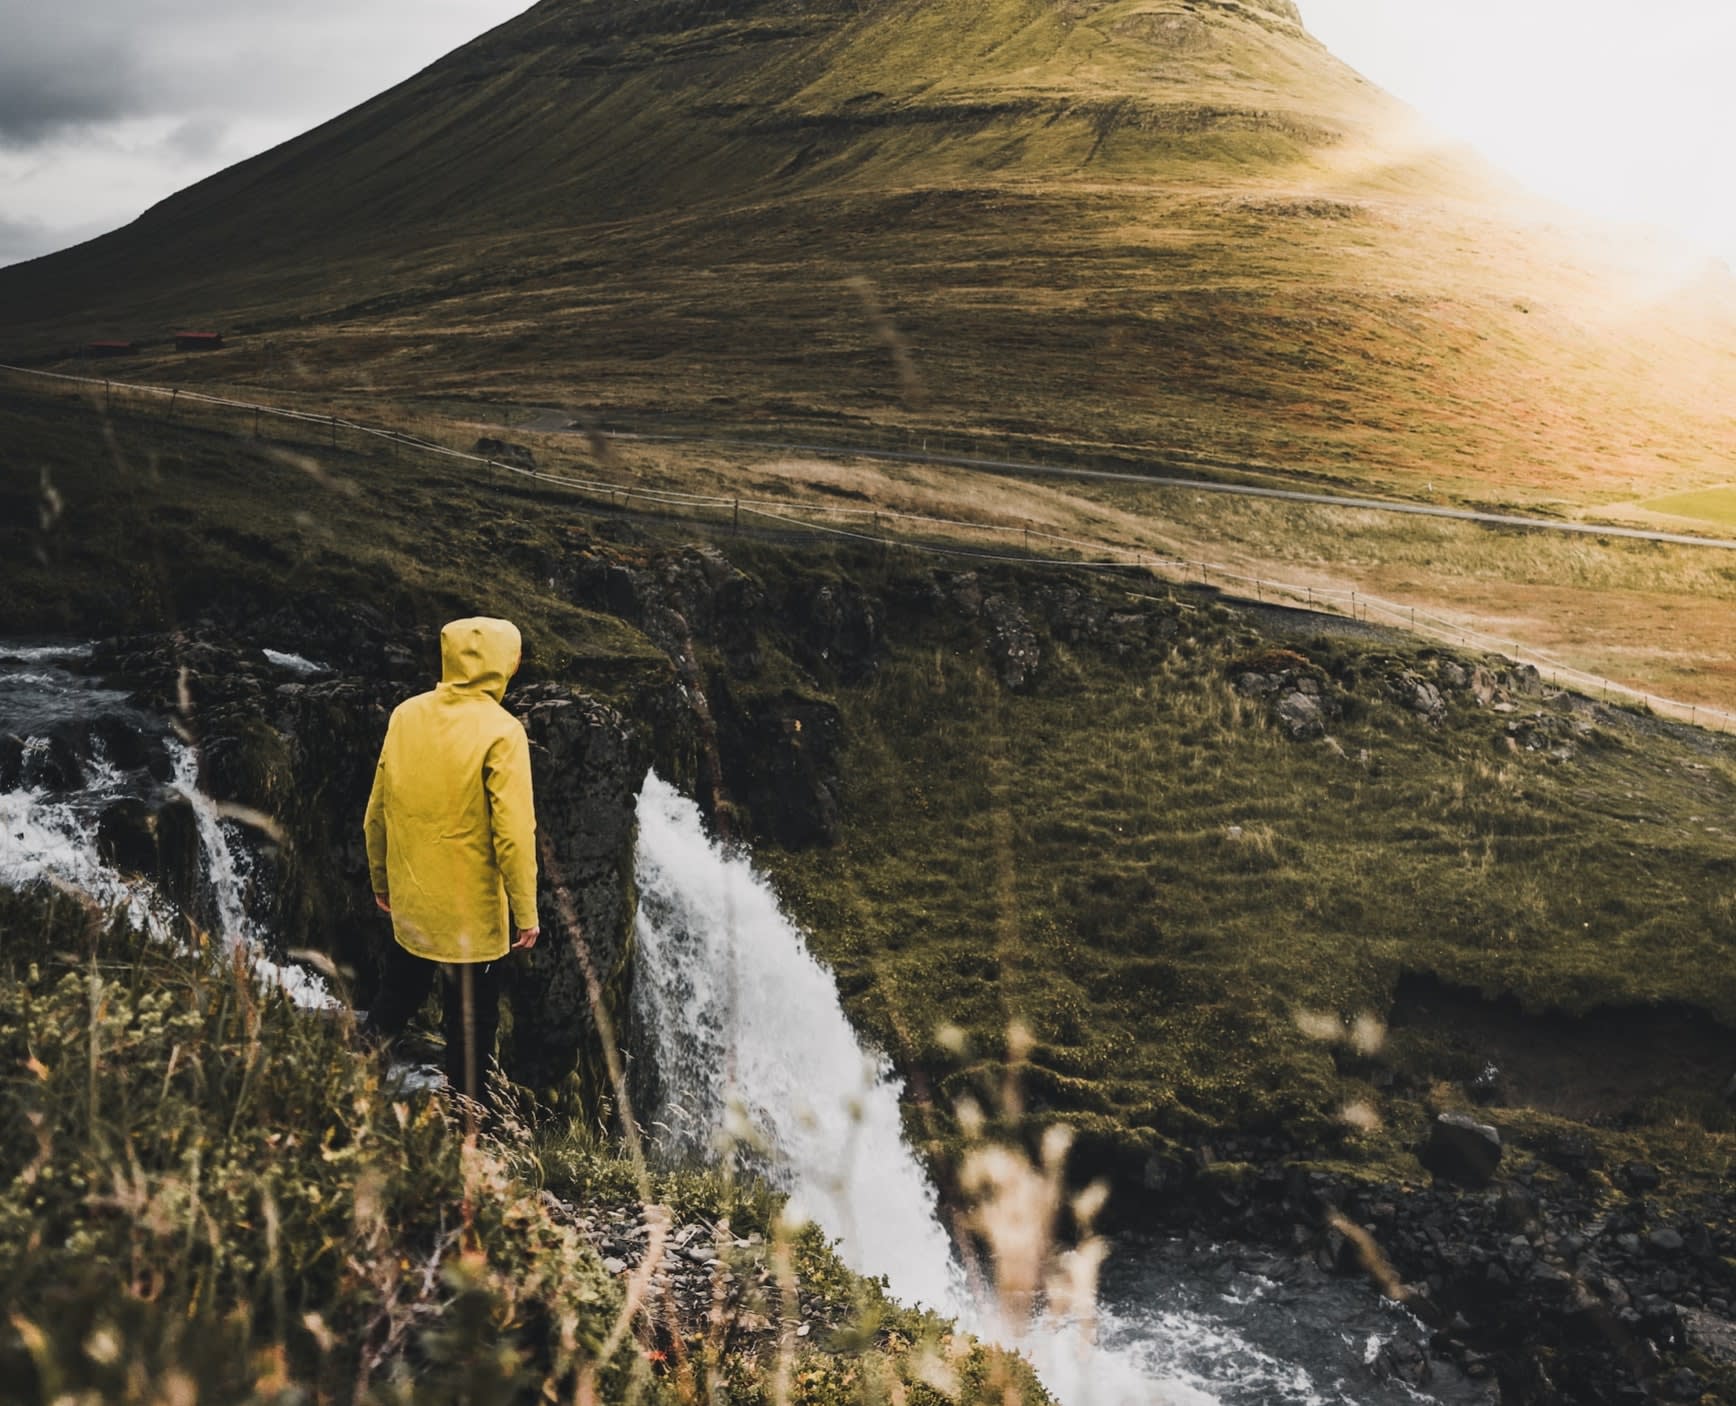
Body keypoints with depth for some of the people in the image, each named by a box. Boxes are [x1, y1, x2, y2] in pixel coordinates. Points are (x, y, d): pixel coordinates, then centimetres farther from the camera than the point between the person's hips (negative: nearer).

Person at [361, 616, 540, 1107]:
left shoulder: (406, 717, -1)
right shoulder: (500, 732, -18)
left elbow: (377, 813, 7)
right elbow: (513, 832, -20)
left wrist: (381, 880, 20)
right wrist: (526, 912, -11)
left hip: (408, 906, 5)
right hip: (471, 914, -5)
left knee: (396, 998, 30)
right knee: (470, 1029, 11)